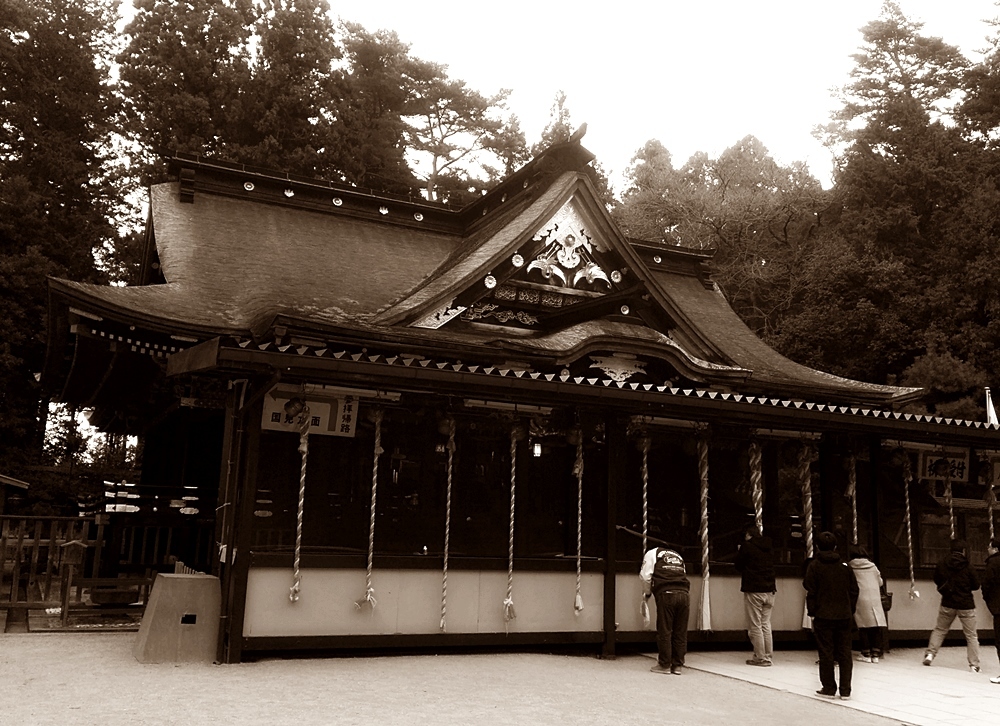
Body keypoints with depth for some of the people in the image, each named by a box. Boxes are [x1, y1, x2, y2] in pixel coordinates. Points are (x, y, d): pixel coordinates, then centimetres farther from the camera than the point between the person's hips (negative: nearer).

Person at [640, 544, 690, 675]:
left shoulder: (652, 553, 17)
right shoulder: (678, 556, 29)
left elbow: (645, 576, 11)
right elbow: (684, 576, 22)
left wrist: (647, 593, 25)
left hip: (666, 594, -4)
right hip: (683, 593, 4)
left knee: (664, 631, 3)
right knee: (680, 632, 8)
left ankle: (664, 665, 7)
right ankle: (677, 665, 12)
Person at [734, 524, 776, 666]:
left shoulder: (747, 546, -8)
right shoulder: (769, 548, 9)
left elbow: (738, 565, 0)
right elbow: (771, 567, 17)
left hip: (753, 591, -6)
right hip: (769, 590, 6)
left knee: (755, 626, 0)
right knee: (766, 624, 13)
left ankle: (760, 657, 0)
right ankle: (768, 656, 14)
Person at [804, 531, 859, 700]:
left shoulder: (814, 566, -5)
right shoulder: (845, 566, 5)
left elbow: (810, 592, -6)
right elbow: (854, 590, 7)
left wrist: (812, 613, 1)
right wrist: (851, 610, 14)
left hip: (823, 617, -3)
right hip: (844, 616, 3)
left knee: (826, 654, 5)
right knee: (845, 653, 8)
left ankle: (829, 688, 8)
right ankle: (845, 691, 9)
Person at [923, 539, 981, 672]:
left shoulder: (942, 564, -5)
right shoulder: (967, 567, -13)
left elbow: (936, 580, 8)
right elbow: (976, 586, -5)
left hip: (947, 604, 3)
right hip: (966, 606, -2)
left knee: (939, 630, 18)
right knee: (971, 636, 7)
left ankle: (930, 653, 7)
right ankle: (974, 665, 6)